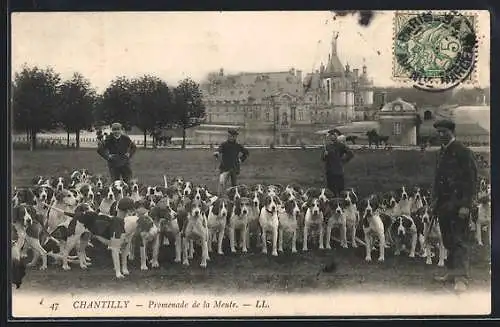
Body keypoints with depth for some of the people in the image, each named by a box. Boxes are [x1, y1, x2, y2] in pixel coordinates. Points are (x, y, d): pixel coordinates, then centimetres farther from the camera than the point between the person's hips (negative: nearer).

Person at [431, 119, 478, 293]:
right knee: (448, 240, 11)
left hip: (458, 203, -8)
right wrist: (435, 200, 15)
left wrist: (465, 205, -19)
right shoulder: (442, 152, 16)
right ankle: (451, 272, 20)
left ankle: (461, 279, -13)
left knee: (459, 240, -10)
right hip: (444, 203, 8)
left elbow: (471, 179, -14)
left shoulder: (463, 152, -9)